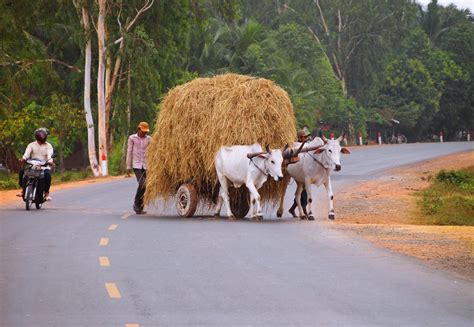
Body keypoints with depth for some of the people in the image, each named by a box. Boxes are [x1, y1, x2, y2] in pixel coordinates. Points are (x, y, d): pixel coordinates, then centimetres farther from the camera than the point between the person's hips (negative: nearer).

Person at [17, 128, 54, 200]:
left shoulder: (48, 146, 7)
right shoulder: (31, 145, 11)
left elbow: (50, 154, -13)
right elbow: (27, 152, -8)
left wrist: (50, 161, -36)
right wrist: (24, 158, -32)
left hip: (44, 166, -2)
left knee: (47, 174, -35)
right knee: (22, 171, -24)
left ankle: (46, 193, -25)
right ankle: (23, 190, -12)